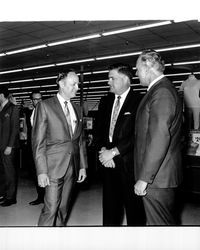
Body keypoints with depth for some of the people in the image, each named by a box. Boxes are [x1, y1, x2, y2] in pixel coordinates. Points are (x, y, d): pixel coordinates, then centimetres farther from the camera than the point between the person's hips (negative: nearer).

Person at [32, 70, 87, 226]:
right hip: (54, 166, -5)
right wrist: (41, 171, -13)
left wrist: (83, 166, 8)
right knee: (50, 209, -5)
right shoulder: (45, 106, -4)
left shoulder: (77, 109, 13)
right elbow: (38, 141, -7)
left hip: (73, 166, 5)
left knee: (63, 209, 12)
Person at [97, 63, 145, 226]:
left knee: (133, 206, 6)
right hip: (109, 162, 6)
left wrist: (113, 152, -14)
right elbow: (99, 130, 14)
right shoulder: (105, 102, 12)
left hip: (129, 163, -5)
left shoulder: (139, 102, -8)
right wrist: (103, 150, -3)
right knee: (110, 204, 13)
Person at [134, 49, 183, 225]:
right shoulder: (163, 89, 14)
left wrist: (144, 178, -21)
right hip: (162, 176, 10)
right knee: (167, 220, 21)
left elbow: (159, 138, -25)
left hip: (157, 177, -10)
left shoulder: (162, 93, -18)